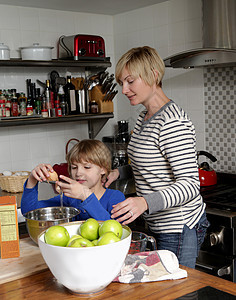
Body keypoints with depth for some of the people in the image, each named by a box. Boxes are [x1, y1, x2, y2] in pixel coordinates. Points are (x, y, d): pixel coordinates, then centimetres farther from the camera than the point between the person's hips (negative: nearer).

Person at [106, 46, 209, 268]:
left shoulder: (172, 122, -21)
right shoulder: (145, 117, 10)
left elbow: (191, 184, -27)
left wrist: (145, 202, -40)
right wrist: (119, 173, 9)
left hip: (179, 229, -9)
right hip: (157, 225, 9)